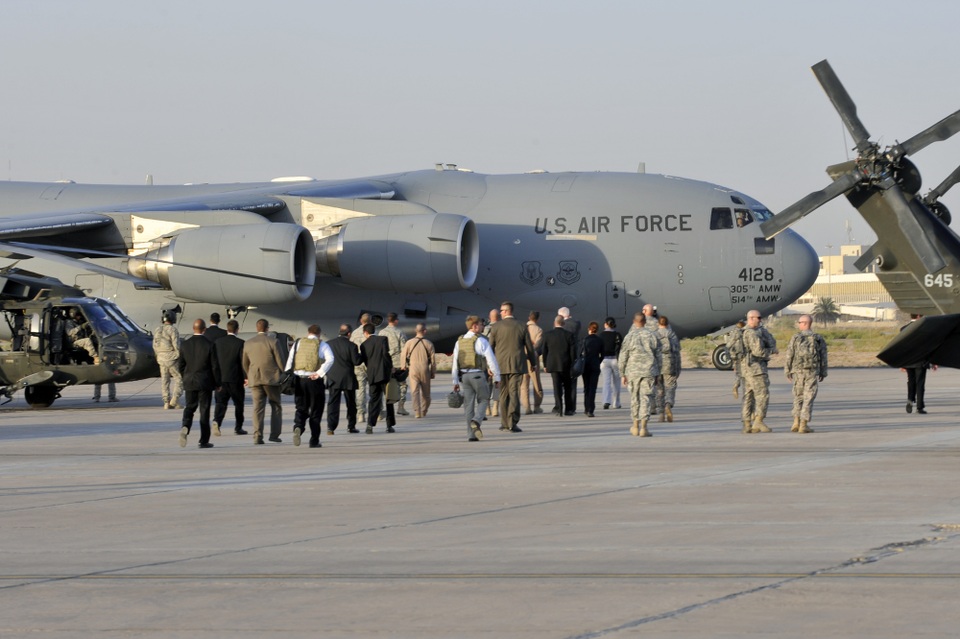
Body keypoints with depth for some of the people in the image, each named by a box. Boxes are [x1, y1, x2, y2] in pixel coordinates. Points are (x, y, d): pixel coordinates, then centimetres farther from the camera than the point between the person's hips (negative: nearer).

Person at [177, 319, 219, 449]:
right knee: (204, 410, 4)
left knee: (190, 407, 11)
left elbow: (180, 365, 5)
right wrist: (217, 383, 2)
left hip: (189, 381, 2)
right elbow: (215, 366, -8)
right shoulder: (209, 345, -10)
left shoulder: (185, 345, 0)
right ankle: (204, 441, 7)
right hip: (205, 382, -2)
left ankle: (185, 426, -19)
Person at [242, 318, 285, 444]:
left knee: (258, 407, 2)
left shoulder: (248, 343, 7)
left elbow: (245, 364, 14)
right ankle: (274, 434, 2)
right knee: (276, 406, 8)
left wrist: (249, 377, 27)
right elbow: (280, 361, -5)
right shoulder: (272, 341, -6)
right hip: (271, 378, -3)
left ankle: (257, 436, -6)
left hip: (254, 379, 3)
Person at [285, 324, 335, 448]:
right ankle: (314, 441, 8)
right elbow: (330, 359, -14)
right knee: (316, 410, 8)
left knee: (301, 408, 11)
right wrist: (320, 373, -17)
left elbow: (290, 360, 1)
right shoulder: (322, 345, 4)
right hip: (315, 381, -2)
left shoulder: (298, 343, 10)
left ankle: (298, 426, -21)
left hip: (299, 379, 2)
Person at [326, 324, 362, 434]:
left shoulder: (329, 344, -1)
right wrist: (361, 354, 7)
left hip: (333, 378, 2)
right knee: (351, 403, 13)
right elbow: (357, 362, -11)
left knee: (333, 402, 0)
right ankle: (351, 426, 18)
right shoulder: (351, 346, -12)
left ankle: (331, 426, -13)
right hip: (348, 379, -2)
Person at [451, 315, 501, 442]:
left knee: (469, 404, 6)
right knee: (483, 400, 10)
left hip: (464, 376, 5)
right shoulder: (481, 341, -8)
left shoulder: (459, 342, 8)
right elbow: (491, 360, -9)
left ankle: (471, 434, 3)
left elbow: (455, 363, 9)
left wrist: (455, 382, 13)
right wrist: (497, 377, -1)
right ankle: (476, 421, -17)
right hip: (478, 374, -5)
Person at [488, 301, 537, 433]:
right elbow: (529, 347, 5)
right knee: (514, 393, -3)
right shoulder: (521, 327, 0)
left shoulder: (496, 327, -2)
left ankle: (505, 423, 16)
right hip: (517, 365, 0)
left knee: (503, 394, 11)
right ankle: (512, 423, -11)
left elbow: (491, 347, 1)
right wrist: (533, 362, 20)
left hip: (501, 365, 0)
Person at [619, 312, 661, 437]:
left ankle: (636, 426, 20)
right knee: (646, 398, 0)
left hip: (633, 372, 0)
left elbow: (623, 358, -3)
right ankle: (643, 427, -10)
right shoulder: (652, 336, 2)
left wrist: (622, 374, 6)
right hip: (649, 371, 0)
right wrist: (657, 372, 16)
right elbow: (659, 357, 6)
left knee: (635, 398, 13)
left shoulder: (629, 337, -4)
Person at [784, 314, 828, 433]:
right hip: (812, 373, 0)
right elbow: (823, 358, 4)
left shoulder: (795, 338, -4)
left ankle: (796, 422, 3)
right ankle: (803, 425, -4)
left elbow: (789, 356, -3)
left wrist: (787, 372, 7)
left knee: (798, 397, 14)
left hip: (798, 372, 0)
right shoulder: (818, 339, 1)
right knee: (808, 398, 2)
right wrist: (823, 373, 14)